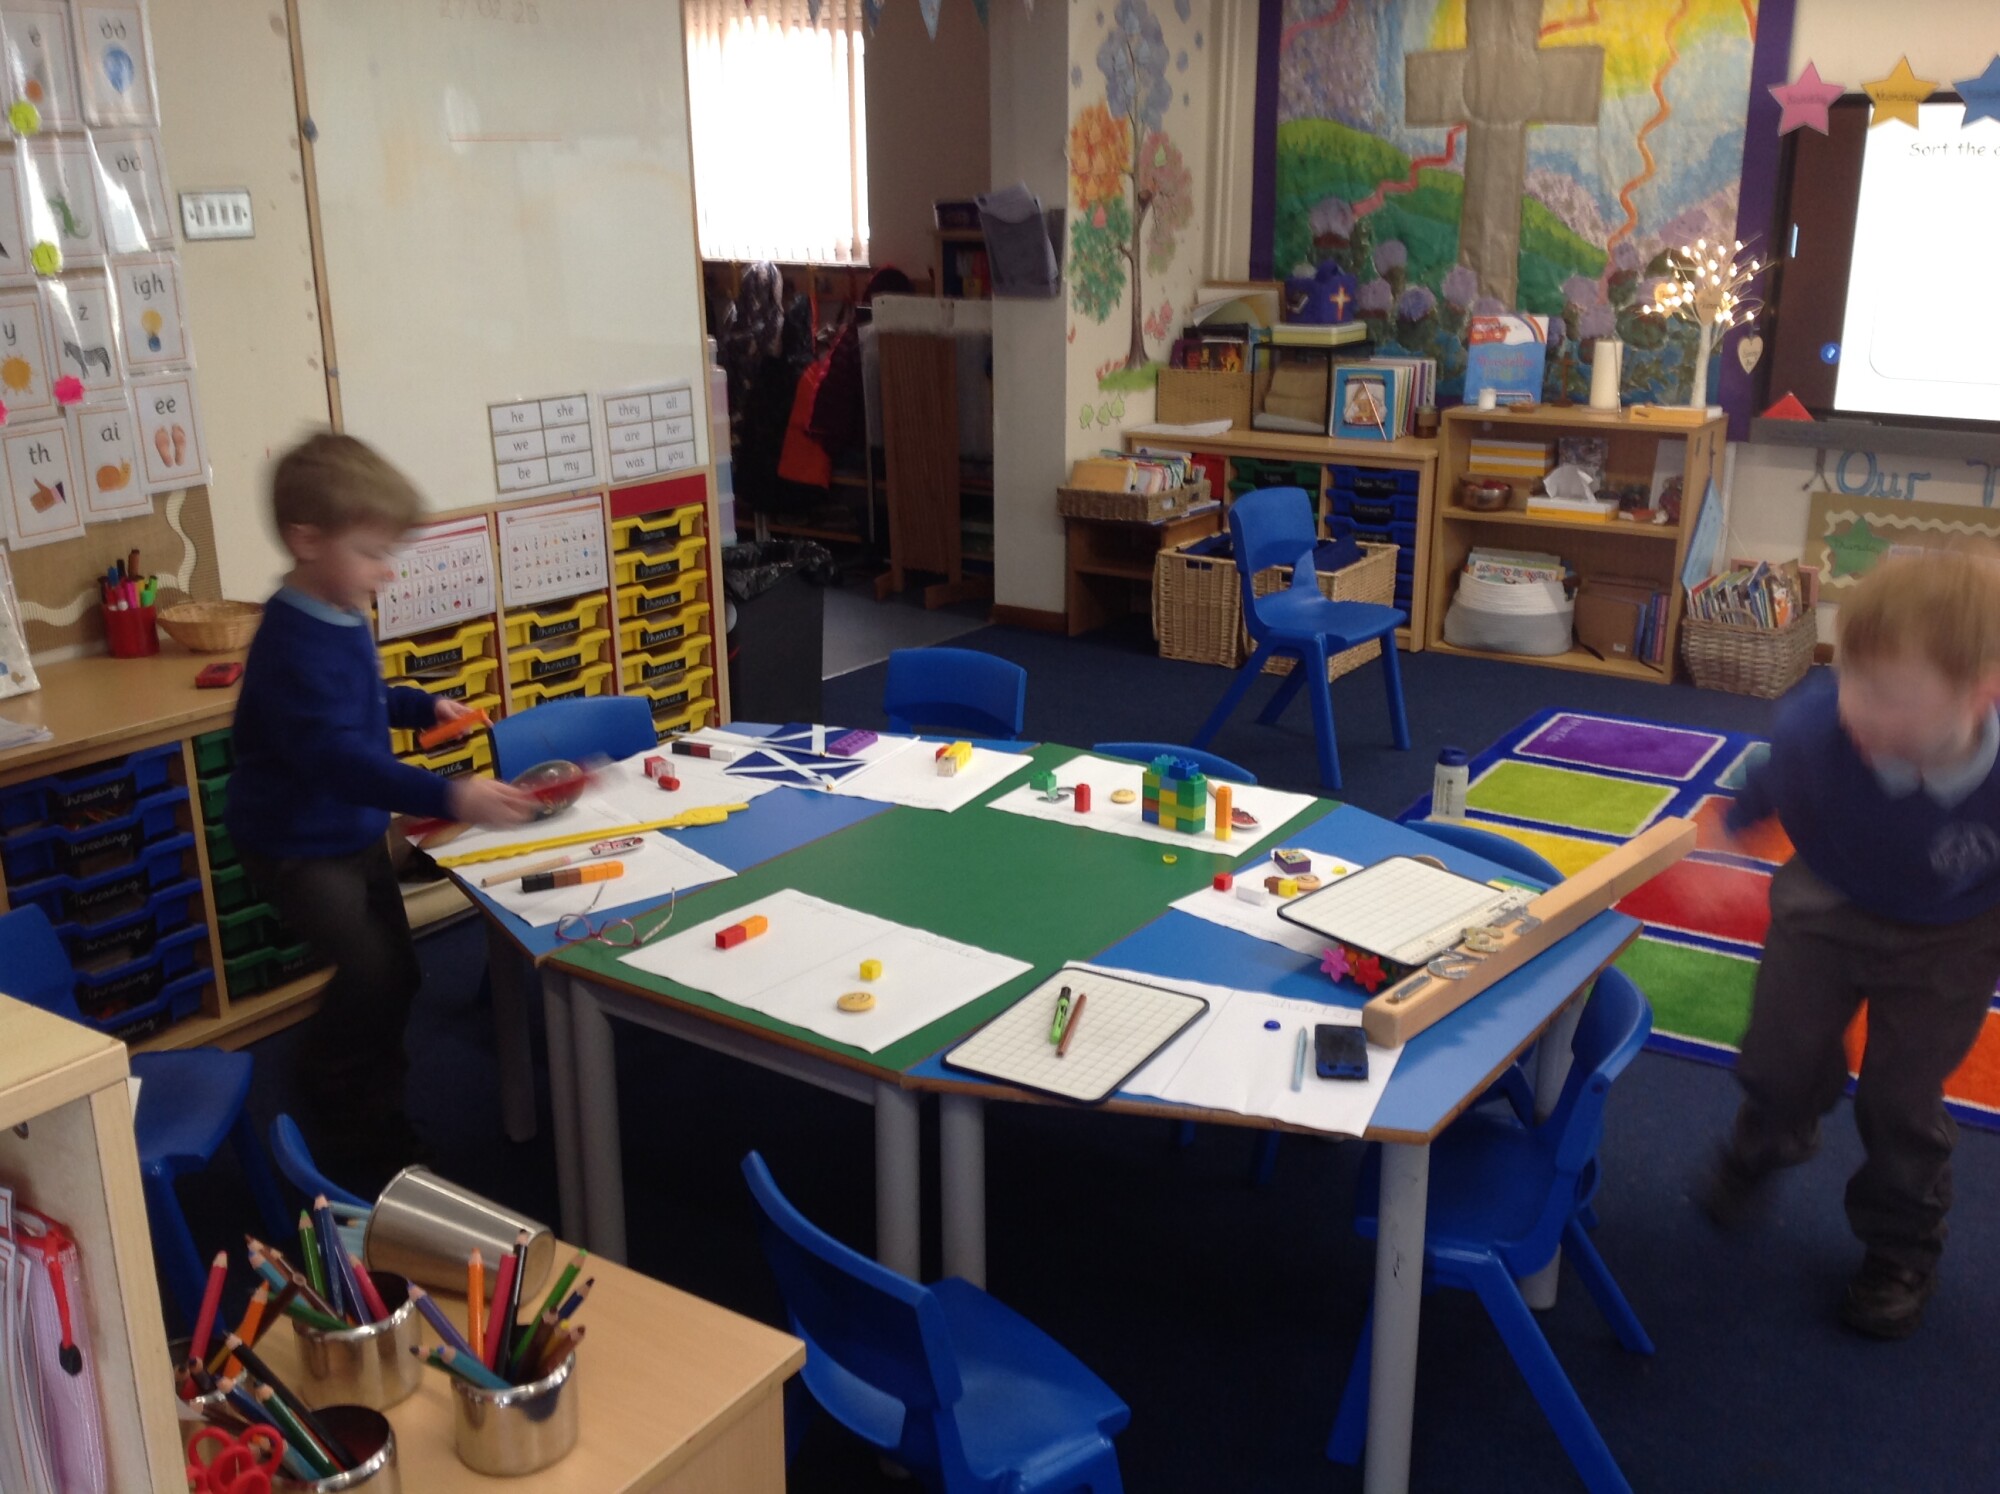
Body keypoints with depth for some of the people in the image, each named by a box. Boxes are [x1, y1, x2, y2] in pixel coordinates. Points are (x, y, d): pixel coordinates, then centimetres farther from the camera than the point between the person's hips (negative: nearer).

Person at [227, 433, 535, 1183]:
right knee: (372, 974, -13)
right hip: (299, 846, -9)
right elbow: (339, 756, -41)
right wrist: (450, 797, -50)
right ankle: (338, 1127, 10)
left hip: (356, 832, 10)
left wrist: (422, 706, 9)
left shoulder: (340, 618, 2)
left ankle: (370, 1103, 36)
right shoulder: (297, 644, -30)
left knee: (395, 974, 15)